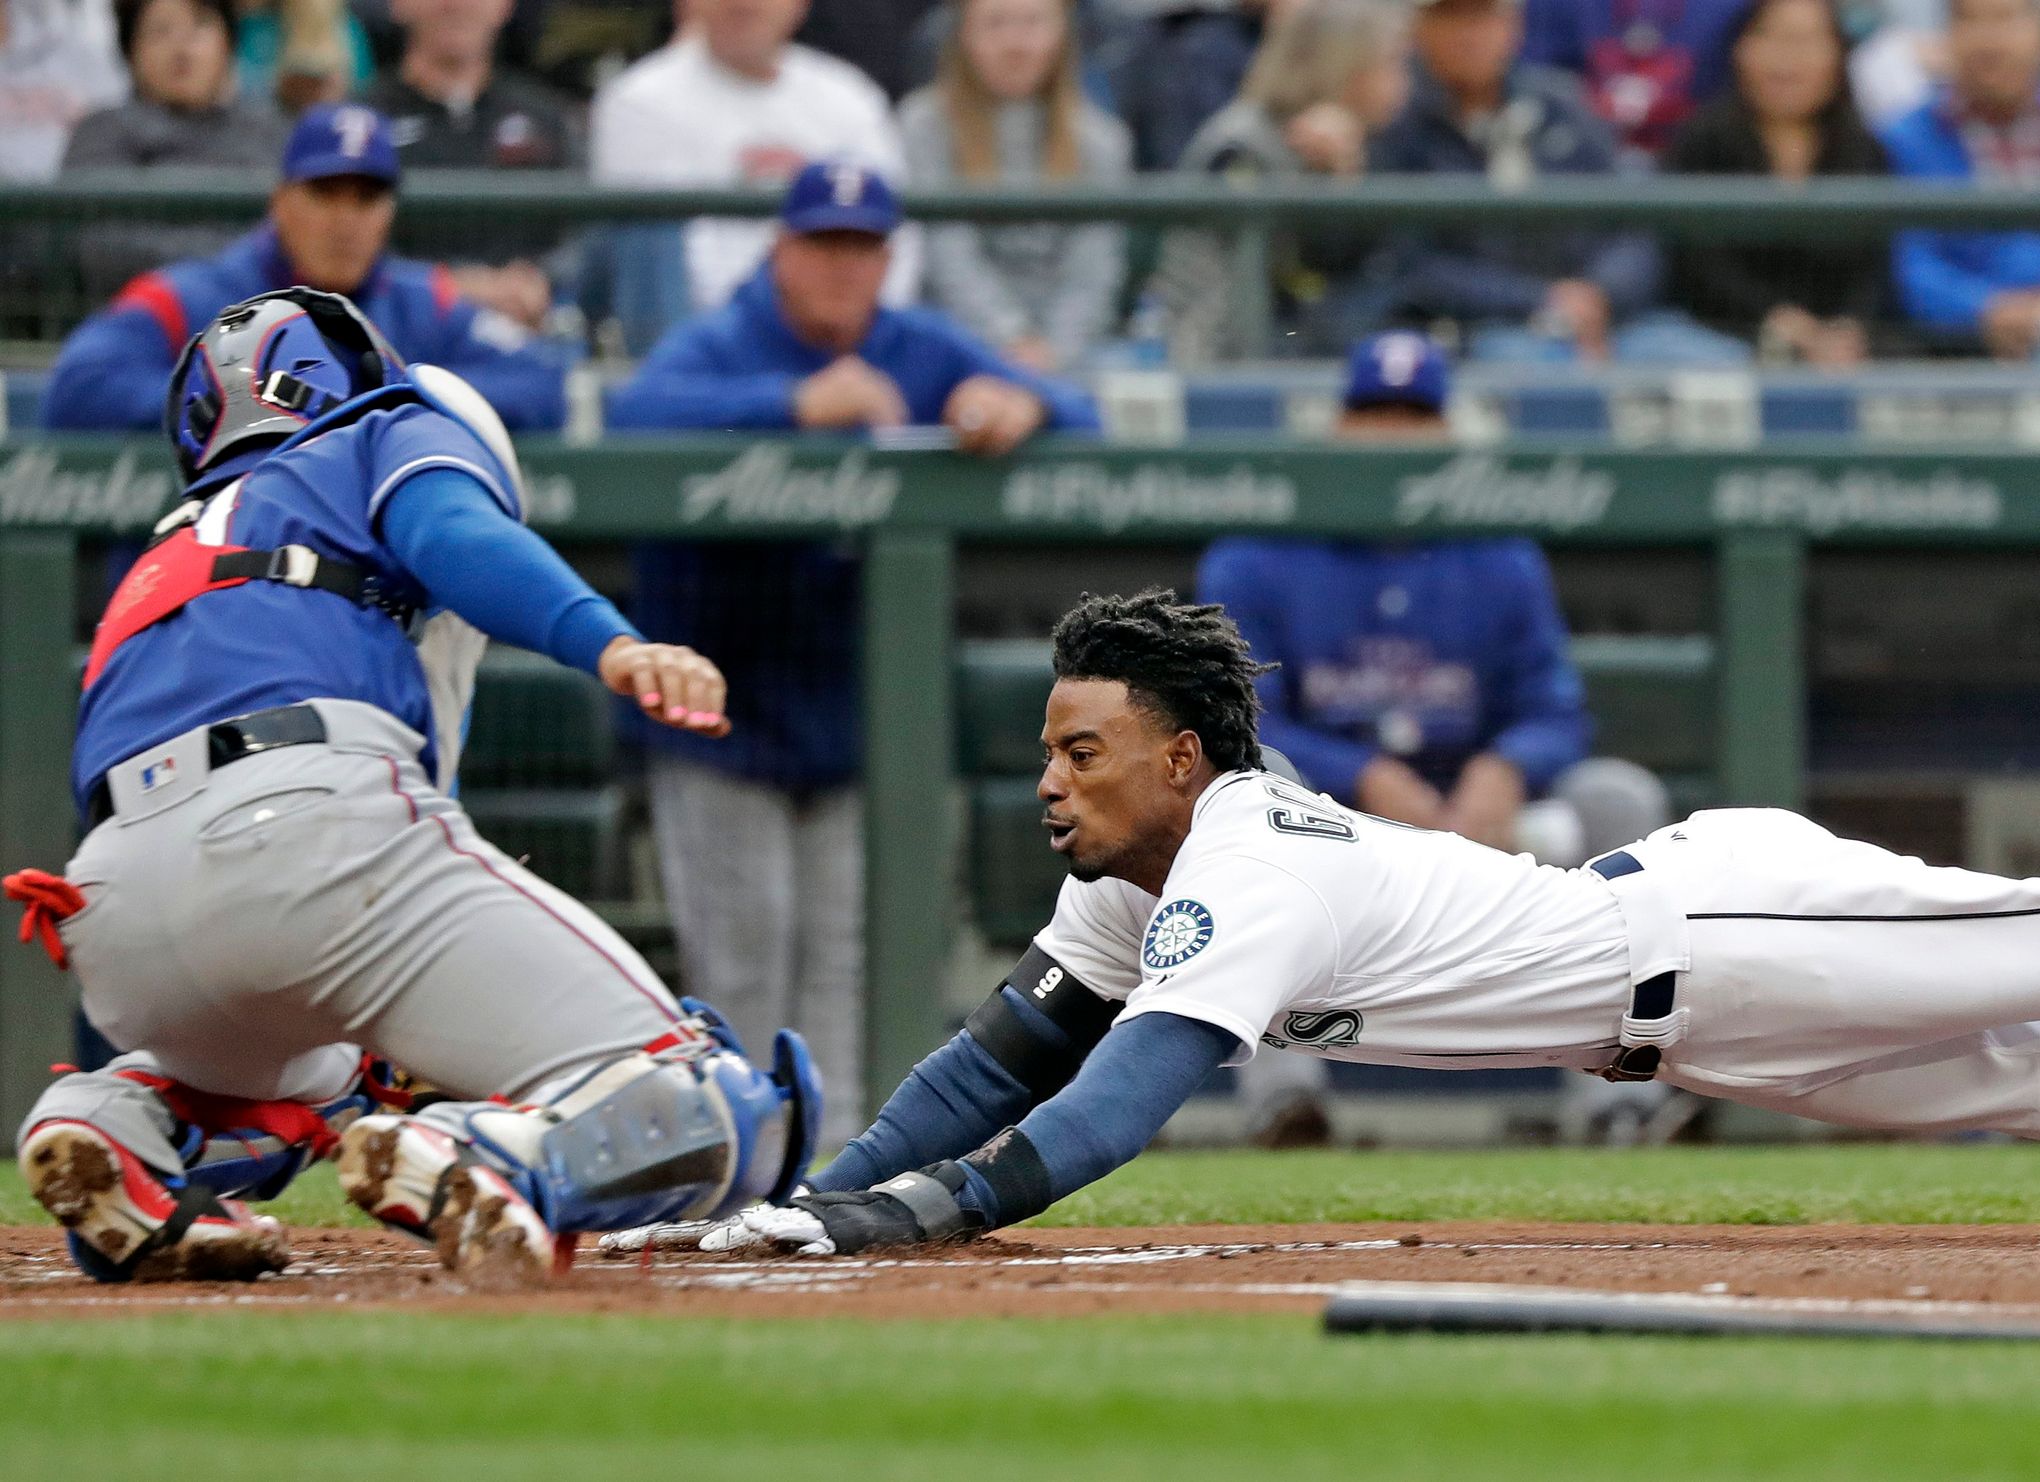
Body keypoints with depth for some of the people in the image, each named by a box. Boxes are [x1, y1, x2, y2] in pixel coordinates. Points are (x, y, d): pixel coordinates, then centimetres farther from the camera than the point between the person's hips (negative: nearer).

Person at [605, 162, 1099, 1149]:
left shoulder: (924, 355, 5)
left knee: (845, 951, 1)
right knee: (742, 950, -5)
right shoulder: (715, 348, -9)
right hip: (726, 704, -4)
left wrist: (1021, 409, -26)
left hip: (854, 718, 4)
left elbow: (1081, 421, 0)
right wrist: (797, 403, -43)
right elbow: (636, 414, -31)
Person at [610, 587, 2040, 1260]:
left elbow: (1117, 1106, -38)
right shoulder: (1131, 885, 1)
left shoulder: (1244, 874, -28)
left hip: (1712, 932, -8)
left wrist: (885, 1213, -44)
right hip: (1666, 892, 8)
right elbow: (997, 1071, 4)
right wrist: (804, 1206, -7)